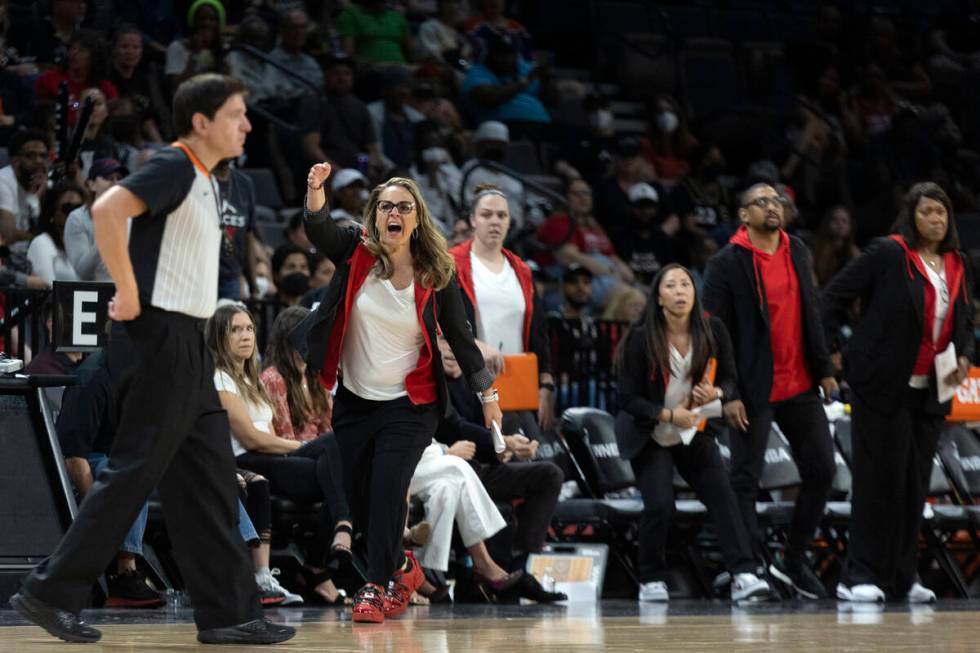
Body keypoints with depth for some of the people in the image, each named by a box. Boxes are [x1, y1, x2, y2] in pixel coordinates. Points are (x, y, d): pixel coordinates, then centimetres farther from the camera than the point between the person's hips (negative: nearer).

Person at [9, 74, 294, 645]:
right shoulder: (174, 167, -12)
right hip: (163, 338, -10)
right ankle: (52, 593, -1)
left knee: (211, 481, 7)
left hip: (189, 346, 10)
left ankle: (229, 612, 9)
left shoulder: (204, 181, 17)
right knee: (133, 475, -7)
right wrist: (129, 294, -23)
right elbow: (107, 210, -27)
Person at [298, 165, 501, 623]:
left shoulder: (435, 275, -5)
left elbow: (460, 336, 1)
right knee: (358, 495, 6)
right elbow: (318, 228, -22)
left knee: (387, 491, -15)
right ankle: (401, 568, 28)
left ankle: (375, 587, -7)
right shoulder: (356, 255, -4)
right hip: (354, 401, 3)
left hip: (410, 406, -3)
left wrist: (487, 393, 2)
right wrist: (315, 189, -43)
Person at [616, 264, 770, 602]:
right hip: (651, 435, -3)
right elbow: (628, 398, -13)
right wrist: (669, 415, -25)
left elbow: (729, 379, 3)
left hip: (695, 434, 3)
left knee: (723, 496, -13)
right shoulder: (642, 339, -15)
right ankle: (650, 580, 6)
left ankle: (743, 575, -18)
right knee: (659, 505, -16)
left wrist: (716, 394, -20)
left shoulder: (713, 331, -6)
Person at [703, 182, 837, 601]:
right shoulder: (726, 264, -9)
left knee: (821, 471, 8)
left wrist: (824, 370, 12)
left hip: (801, 388, 6)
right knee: (745, 482, 0)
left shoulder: (797, 252, 9)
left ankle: (794, 562, 22)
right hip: (755, 392, -6)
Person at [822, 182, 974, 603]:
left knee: (916, 484, 9)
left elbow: (964, 322, 20)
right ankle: (860, 577, -2)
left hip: (929, 391, 6)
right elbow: (834, 296, -6)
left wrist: (964, 357, 1)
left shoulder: (958, 266, 12)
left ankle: (901, 578, 17)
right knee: (881, 479, -6)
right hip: (882, 386, -6)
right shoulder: (888, 254, -7)